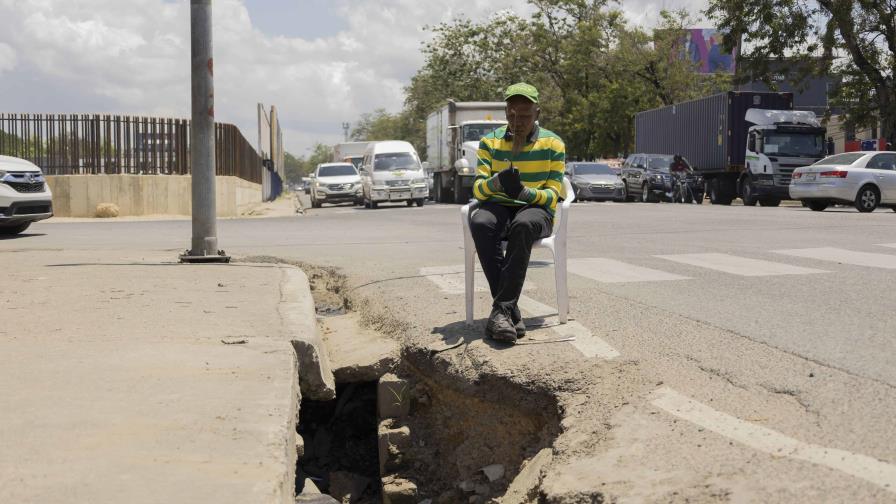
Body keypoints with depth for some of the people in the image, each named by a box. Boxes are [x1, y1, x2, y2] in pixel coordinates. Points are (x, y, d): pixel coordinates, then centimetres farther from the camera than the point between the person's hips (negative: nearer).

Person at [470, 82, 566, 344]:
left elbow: (553, 195, -4)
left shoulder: (553, 144, 2)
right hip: (499, 207, 2)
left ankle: (501, 310, -38)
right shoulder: (490, 142, 7)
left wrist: (525, 192, -26)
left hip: (536, 209, -2)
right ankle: (511, 311, -36)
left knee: (523, 225, -40)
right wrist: (495, 182, -26)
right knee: (479, 222, -36)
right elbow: (478, 190, 0)